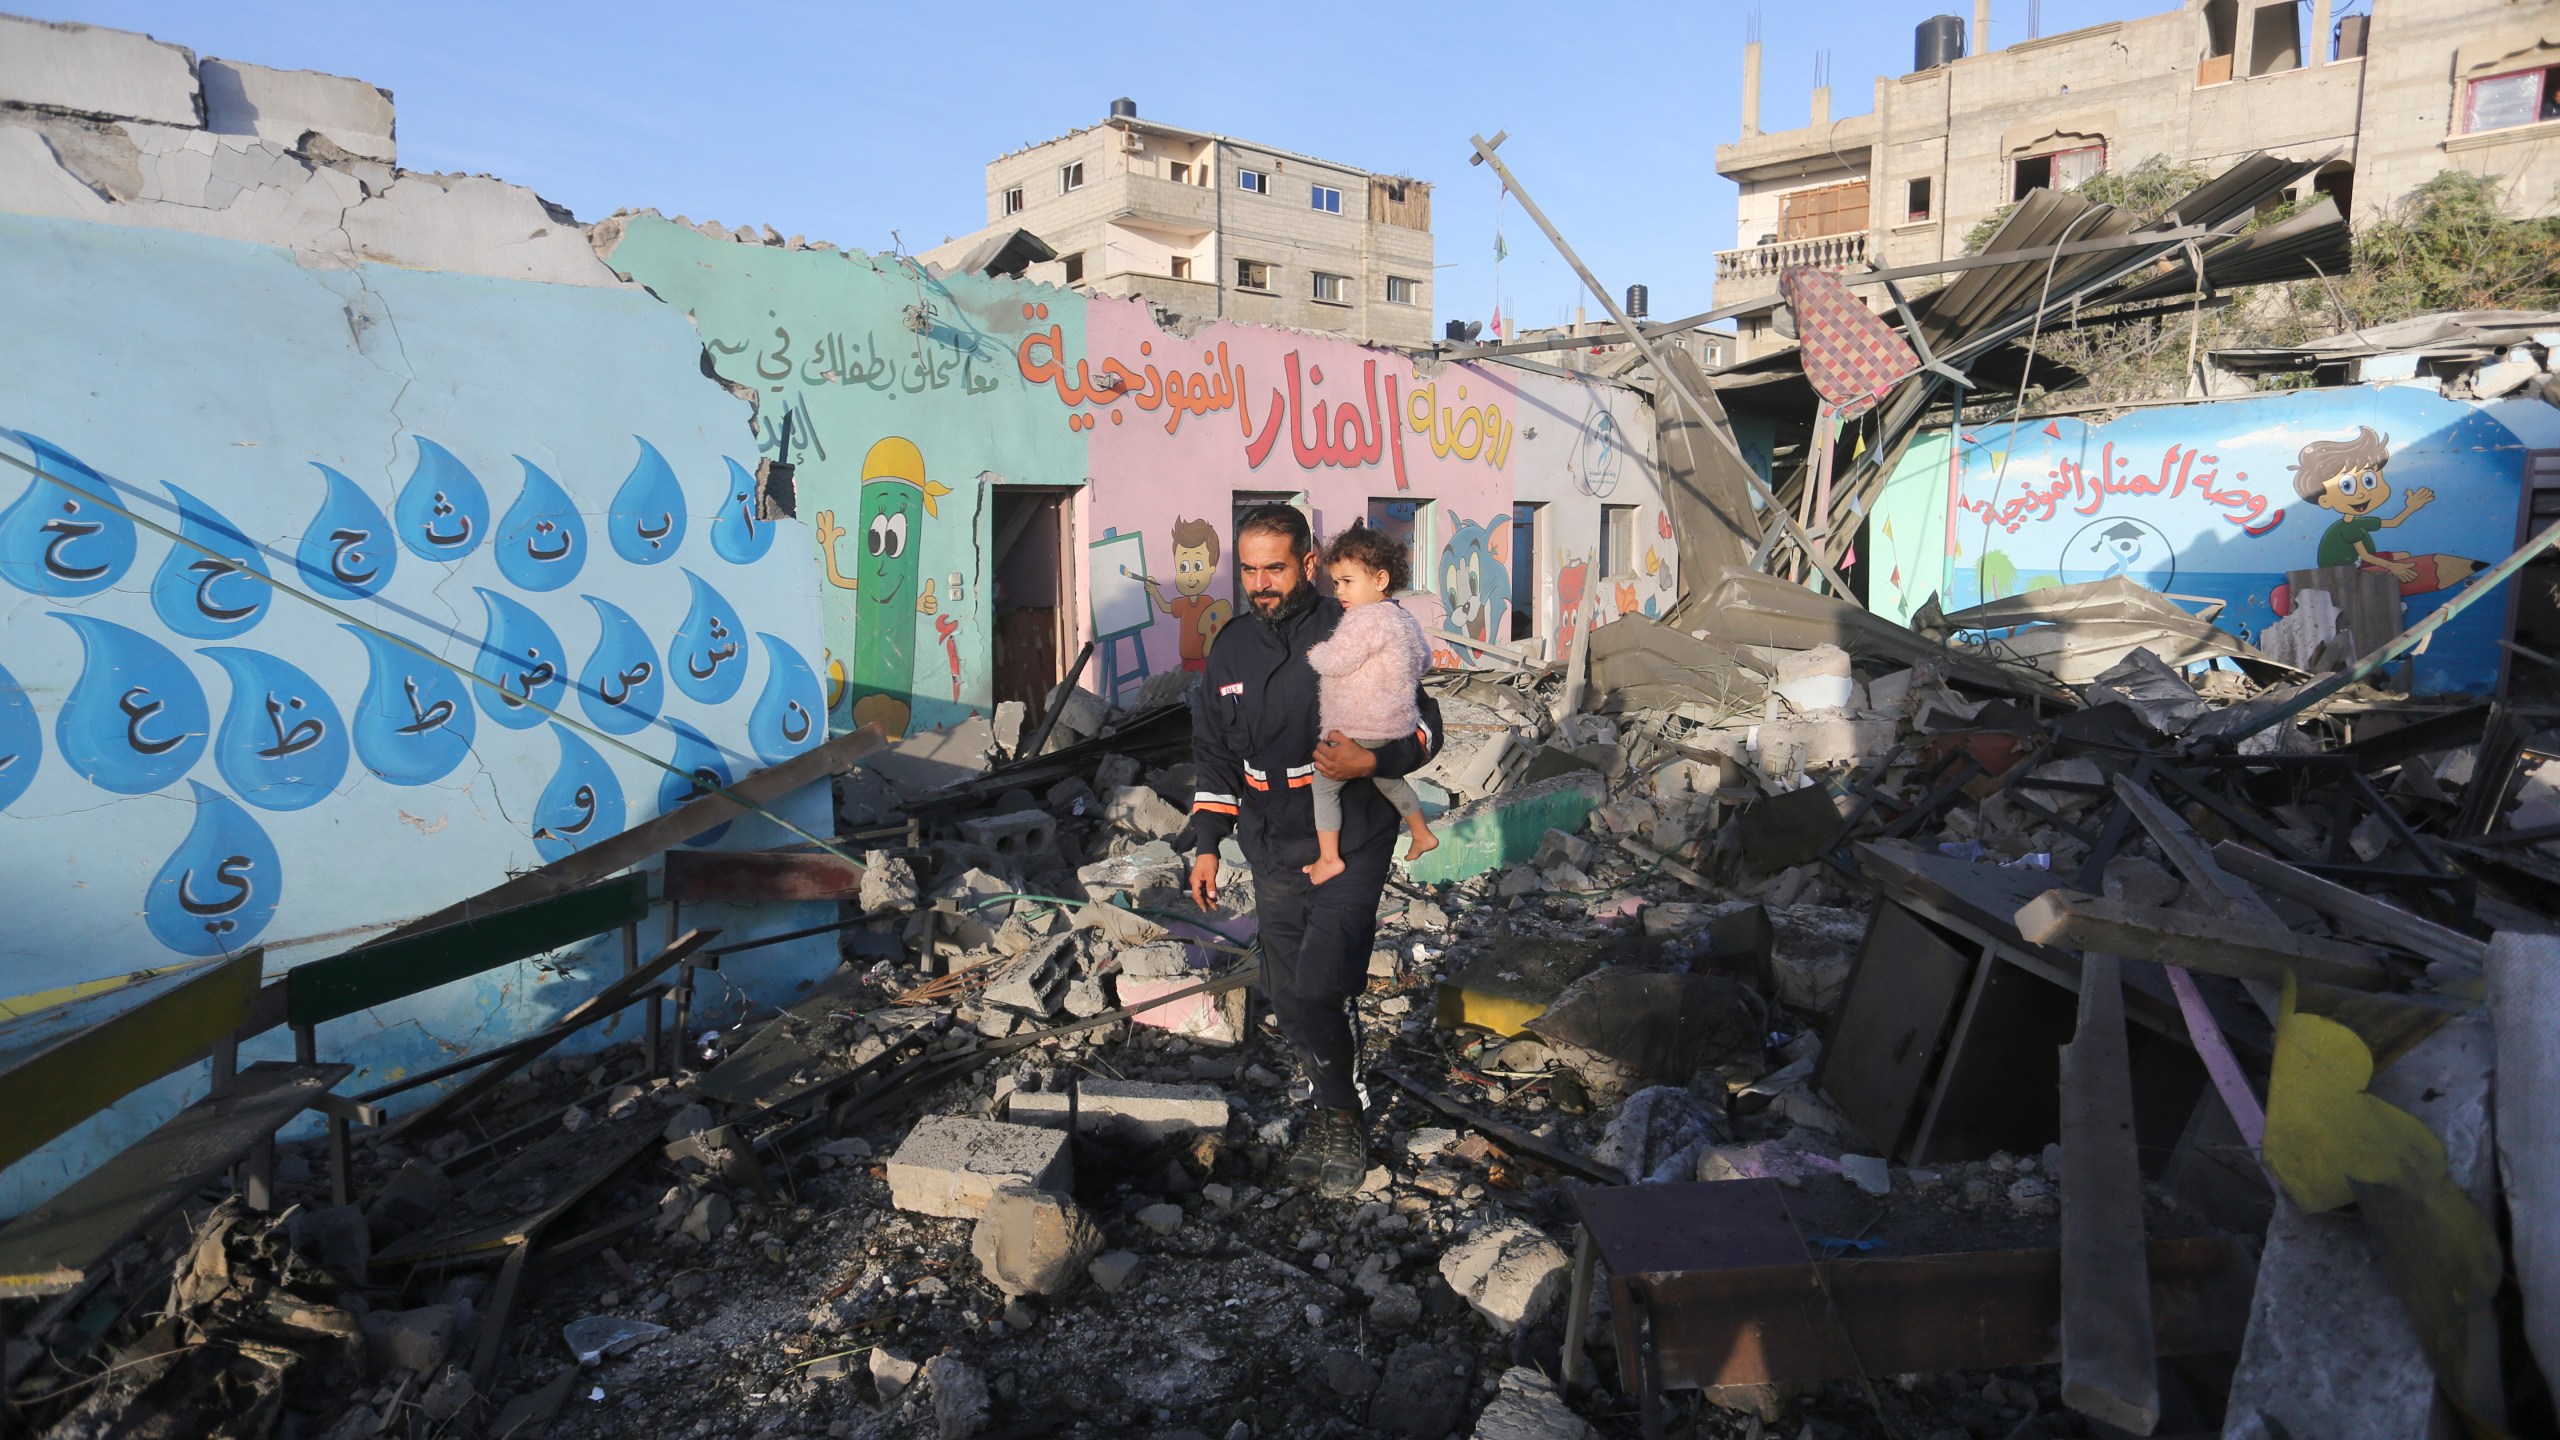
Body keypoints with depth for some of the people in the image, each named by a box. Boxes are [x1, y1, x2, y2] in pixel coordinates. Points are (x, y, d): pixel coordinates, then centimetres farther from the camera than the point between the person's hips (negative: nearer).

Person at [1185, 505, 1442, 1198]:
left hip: (1351, 848, -5)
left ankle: (1340, 1122, 8)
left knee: (1317, 993, -14)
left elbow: (1423, 724, -4)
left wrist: (1371, 762, -24)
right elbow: (1214, 754, 15)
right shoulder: (1231, 648, 6)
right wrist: (1207, 844, 11)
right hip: (1273, 854, 6)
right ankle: (1330, 1111, 29)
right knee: (1290, 1002, 10)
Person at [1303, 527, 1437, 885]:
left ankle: (1328, 857, 1)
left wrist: (1313, 652, -5)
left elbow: (1335, 661, -24)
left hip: (1358, 731, -10)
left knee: (1324, 784, -1)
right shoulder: (1405, 620, 10)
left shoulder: (1366, 618, -21)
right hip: (1394, 726, 10)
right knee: (1388, 779, 29)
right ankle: (1422, 834, 42)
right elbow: (1424, 659, 23)